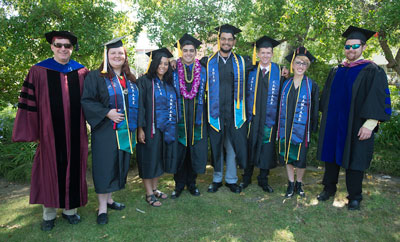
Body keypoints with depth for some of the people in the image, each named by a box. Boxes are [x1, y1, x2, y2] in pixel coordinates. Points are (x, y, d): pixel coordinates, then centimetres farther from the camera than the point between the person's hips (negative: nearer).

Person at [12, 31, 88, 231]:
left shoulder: (82, 72, 4)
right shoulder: (39, 72, -3)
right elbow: (29, 103, -3)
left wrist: (88, 124, 4)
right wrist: (30, 132, -6)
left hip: (75, 132, 2)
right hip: (50, 132, -2)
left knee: (73, 169, 10)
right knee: (50, 170, 10)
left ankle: (70, 209, 28)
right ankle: (49, 214, 27)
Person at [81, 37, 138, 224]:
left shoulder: (130, 79, 13)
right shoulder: (95, 77, -4)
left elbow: (136, 102, 19)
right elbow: (86, 101, -11)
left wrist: (135, 125, 10)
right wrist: (107, 113, -21)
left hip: (125, 131, 6)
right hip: (105, 131, -5)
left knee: (119, 164, 11)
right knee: (105, 165, -1)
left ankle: (109, 198, 28)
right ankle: (102, 207, 12)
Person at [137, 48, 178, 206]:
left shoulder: (169, 83, 12)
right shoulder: (145, 81, -6)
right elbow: (140, 105, -12)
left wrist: (173, 126, 11)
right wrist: (140, 128, -18)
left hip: (167, 128, 6)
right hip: (151, 128, -6)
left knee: (160, 159, 13)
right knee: (149, 159, 3)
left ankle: (154, 188, 29)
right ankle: (149, 194, 15)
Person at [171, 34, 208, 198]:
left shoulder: (202, 71, 8)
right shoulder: (173, 71, 2)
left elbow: (206, 94, 9)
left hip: (197, 117, 2)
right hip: (179, 117, -1)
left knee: (195, 150, 6)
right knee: (179, 151, 4)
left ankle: (191, 183, 23)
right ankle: (179, 184, 20)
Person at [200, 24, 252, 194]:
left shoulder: (242, 62, 7)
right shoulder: (207, 62, 5)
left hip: (234, 113, 0)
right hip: (215, 113, 0)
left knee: (232, 147, 8)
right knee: (216, 146, 9)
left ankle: (231, 179, 25)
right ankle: (217, 179, 27)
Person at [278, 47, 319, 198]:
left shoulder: (311, 85, -2)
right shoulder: (285, 84, 6)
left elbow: (315, 108, -1)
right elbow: (281, 105, 9)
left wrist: (313, 127, -6)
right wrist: (279, 126, 6)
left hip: (301, 127, -2)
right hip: (286, 127, 3)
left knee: (300, 157, 6)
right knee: (287, 156, 9)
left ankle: (299, 184, 27)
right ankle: (290, 184, 24)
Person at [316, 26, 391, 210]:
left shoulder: (372, 71, -4)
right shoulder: (336, 71, 11)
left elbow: (378, 100, -10)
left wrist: (369, 125, -18)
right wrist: (325, 117, 13)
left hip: (355, 126, -4)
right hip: (332, 124, 5)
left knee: (354, 160, 3)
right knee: (331, 156, 11)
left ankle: (354, 196, 20)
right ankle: (329, 188, 27)